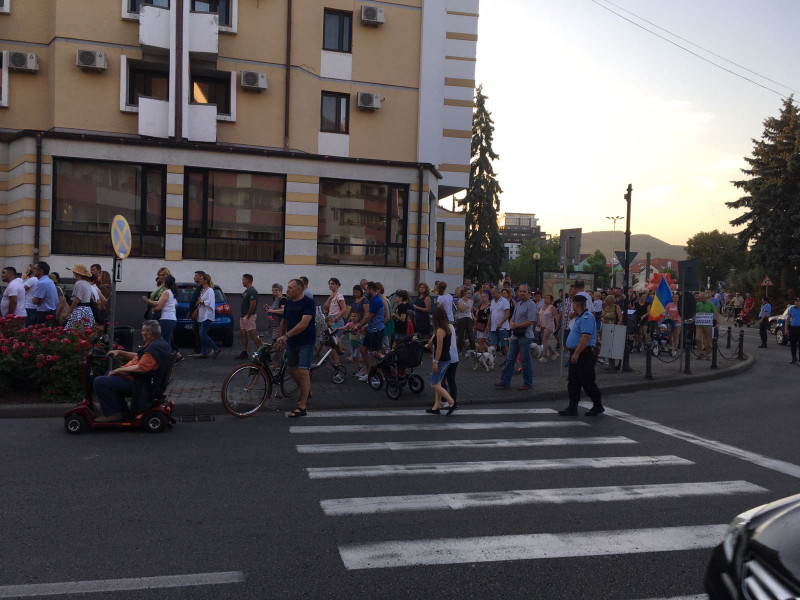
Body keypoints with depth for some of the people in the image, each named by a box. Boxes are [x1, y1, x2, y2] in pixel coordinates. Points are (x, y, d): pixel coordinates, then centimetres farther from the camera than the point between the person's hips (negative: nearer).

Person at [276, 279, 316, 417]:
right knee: (292, 370, 13)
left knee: (303, 372, -11)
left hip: (306, 342, -7)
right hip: (291, 342, 7)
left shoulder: (309, 302, -14)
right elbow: (284, 321, 19)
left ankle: (302, 407, -6)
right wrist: (281, 339, 19)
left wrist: (286, 335, -28)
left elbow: (304, 323, -24)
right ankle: (305, 392, 37)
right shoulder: (288, 303, 9)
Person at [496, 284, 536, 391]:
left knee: (526, 361, 2)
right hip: (515, 336, 8)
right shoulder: (518, 304, 16)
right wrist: (512, 323, -2)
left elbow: (530, 322, -18)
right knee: (510, 359, 9)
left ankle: (527, 384, 13)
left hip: (525, 336, -8)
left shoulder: (531, 305, -10)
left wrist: (516, 326, -12)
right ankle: (505, 382, 14)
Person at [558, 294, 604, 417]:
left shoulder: (587, 317, -17)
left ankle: (598, 406, 14)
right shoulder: (580, 317, 17)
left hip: (584, 355, -10)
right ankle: (572, 408, 13)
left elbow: (586, 337, -26)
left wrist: (576, 353, -27)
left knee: (588, 383, -1)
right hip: (576, 355, 10)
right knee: (573, 382, 9)